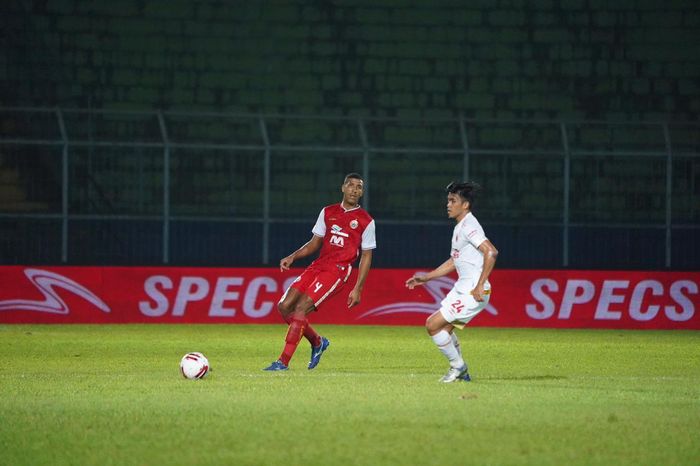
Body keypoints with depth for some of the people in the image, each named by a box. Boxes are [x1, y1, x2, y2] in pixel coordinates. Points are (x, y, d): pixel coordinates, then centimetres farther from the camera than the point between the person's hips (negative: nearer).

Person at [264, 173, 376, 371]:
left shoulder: (366, 221, 1)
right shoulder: (328, 212, 14)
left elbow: (366, 257, 2)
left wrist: (357, 289, -5)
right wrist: (293, 257, 2)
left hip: (338, 270, -6)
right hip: (318, 265, 6)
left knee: (301, 308, -20)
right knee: (284, 306, -5)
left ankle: (283, 362, -20)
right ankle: (317, 342, 17)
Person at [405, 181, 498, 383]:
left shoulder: (468, 226, -16)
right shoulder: (460, 227, 16)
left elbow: (491, 252, -28)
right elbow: (453, 262, 27)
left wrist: (480, 285, -28)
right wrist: (425, 278, 27)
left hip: (473, 292, -10)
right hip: (461, 288, 10)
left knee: (433, 325, -9)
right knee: (445, 327, 21)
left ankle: (457, 366, 5)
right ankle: (461, 372, 29)